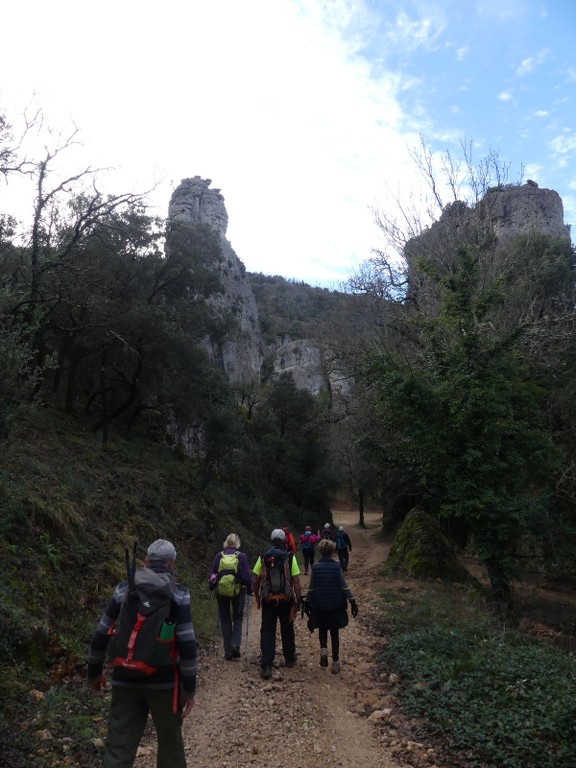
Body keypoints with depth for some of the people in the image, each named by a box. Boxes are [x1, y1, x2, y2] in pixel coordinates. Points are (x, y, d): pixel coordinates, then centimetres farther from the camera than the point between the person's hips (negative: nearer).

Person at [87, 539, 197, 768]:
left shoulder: (124, 590, 0)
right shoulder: (178, 594, -9)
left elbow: (101, 636, 3)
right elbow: (187, 644, -12)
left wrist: (94, 673, 17)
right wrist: (189, 687, -3)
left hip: (126, 680, 2)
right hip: (164, 681, -2)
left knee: (118, 747, 9)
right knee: (170, 742, 18)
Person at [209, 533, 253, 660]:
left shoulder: (219, 556, -3)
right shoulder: (241, 556, -8)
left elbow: (213, 575, 1)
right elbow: (247, 576, -8)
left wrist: (213, 587, 15)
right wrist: (249, 590, 4)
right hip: (238, 591, -1)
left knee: (225, 620, 12)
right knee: (237, 618, 16)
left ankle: (227, 651, 13)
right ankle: (236, 644, -4)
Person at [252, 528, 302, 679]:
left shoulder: (263, 557, -1)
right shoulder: (290, 557, -6)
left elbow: (256, 580, 2)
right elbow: (296, 581, -9)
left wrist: (257, 597, 15)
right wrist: (298, 599, -3)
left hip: (267, 599, 1)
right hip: (285, 599, 0)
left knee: (267, 631, 5)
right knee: (287, 630, 18)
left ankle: (266, 666, 0)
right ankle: (289, 659, 33)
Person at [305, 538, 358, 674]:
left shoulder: (315, 567, -9)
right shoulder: (337, 567, -11)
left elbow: (311, 588, -4)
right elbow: (344, 587, -9)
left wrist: (307, 602, 7)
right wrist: (352, 602, -2)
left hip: (319, 605, 0)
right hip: (336, 606, 0)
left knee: (322, 629, 20)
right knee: (334, 633, 13)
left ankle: (323, 649, -5)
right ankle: (335, 663, 14)